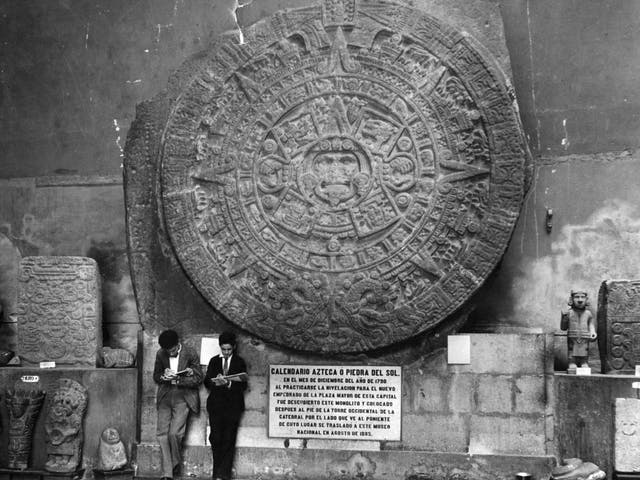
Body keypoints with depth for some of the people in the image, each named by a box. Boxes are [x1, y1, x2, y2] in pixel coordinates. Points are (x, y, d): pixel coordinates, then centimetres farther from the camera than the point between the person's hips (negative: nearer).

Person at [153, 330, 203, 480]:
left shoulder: (191, 355, -8)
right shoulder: (160, 354, 3)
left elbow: (198, 379, -7)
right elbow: (156, 376, 13)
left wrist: (176, 380, -18)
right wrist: (164, 376, -12)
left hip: (182, 398, -4)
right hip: (165, 398, 4)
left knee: (174, 433, -15)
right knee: (162, 434, -2)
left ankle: (176, 462, 14)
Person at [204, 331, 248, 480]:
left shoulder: (240, 362, 8)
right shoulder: (214, 361, 14)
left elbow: (243, 385, 1)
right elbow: (206, 382, 9)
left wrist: (229, 383, -15)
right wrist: (216, 382, -12)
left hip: (233, 405, -2)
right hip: (216, 404, 2)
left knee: (229, 439, -7)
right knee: (216, 438, -3)